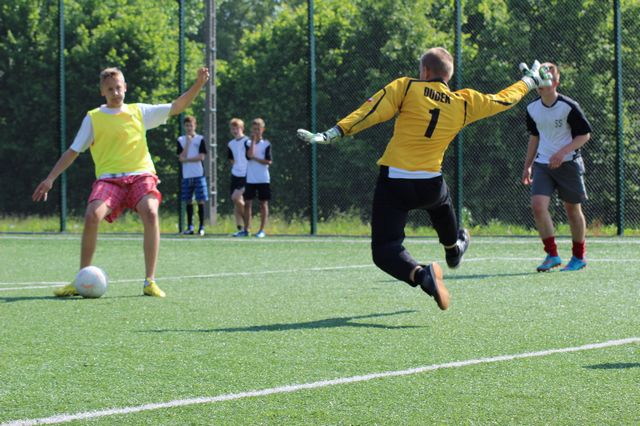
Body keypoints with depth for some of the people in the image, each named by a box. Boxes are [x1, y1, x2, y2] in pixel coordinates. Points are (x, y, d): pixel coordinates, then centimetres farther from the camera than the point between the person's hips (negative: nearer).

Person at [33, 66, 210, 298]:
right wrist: (50, 178, 6)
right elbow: (73, 151, 13)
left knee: (150, 213, -29)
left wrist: (198, 84, 0)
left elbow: (176, 107, 13)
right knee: (92, 216, -27)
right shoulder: (93, 118, 10)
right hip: (109, 178, 0)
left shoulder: (139, 112, 14)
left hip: (141, 174, 0)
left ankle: (149, 281, -23)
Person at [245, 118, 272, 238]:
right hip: (250, 179, 2)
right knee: (247, 203, 3)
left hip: (263, 179, -2)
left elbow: (268, 161, -7)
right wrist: (253, 140, -10)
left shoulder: (266, 144, 1)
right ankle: (247, 229, 10)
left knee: (263, 203, 1)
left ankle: (262, 230, 4)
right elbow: (249, 155, -13)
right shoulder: (248, 143, 6)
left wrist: (255, 158, -12)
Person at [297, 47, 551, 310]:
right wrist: (530, 80, 37)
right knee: (442, 202, 40)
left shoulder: (406, 88, -5)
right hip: (430, 186, 4)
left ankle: (421, 274, -30)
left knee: (384, 251, -2)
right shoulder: (464, 102, 4)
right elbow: (503, 100, 19)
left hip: (393, 184, -4)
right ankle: (453, 249, 66)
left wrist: (330, 135, -15)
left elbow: (370, 113, -14)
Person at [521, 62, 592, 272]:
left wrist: (562, 152, -20)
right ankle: (552, 255, -8)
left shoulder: (569, 107, -12)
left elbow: (585, 134, -8)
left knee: (572, 209, 6)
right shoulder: (532, 109, 4)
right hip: (542, 164, 4)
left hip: (568, 163, -4)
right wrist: (527, 166, 18)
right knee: (538, 205, -15)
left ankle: (579, 256, 22)